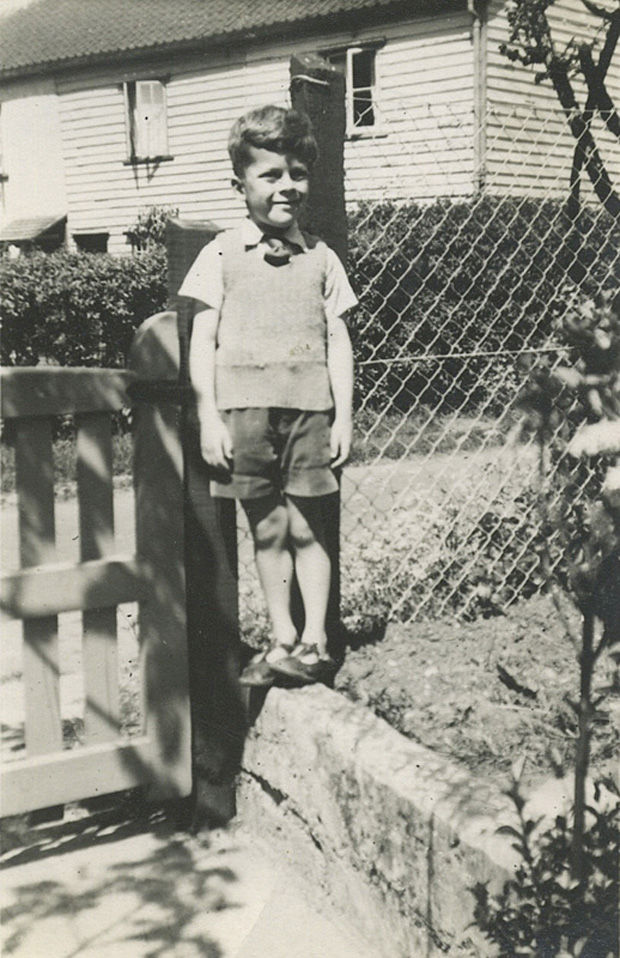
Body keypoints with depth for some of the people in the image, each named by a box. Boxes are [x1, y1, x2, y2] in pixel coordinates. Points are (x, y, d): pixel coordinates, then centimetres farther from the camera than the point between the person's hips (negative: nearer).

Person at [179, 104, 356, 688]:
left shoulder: (321, 259, 10)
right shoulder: (221, 256, 5)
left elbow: (337, 342, 10)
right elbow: (203, 342, 2)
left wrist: (343, 416, 3)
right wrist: (209, 418, -5)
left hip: (309, 409, 1)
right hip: (244, 409, 0)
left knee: (306, 526, 3)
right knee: (266, 529, 6)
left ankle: (314, 641, 11)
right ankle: (283, 639, 16)